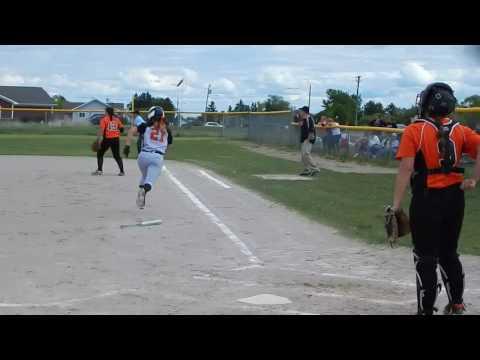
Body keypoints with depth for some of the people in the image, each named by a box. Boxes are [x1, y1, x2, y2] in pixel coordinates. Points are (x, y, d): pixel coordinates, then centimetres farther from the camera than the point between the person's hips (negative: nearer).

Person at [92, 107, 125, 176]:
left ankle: (99, 170, 2)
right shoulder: (117, 119, 9)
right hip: (116, 139, 4)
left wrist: (98, 139, -16)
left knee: (100, 154, 11)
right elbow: (121, 128, 10)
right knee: (117, 155, 13)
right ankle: (122, 171, 6)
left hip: (107, 139, -4)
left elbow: (101, 129, -14)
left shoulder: (104, 119, -4)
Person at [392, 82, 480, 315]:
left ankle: (426, 310, 6)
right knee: (449, 253, 21)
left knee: (425, 258, 3)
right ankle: (456, 304, 29)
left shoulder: (414, 130, -8)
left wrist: (396, 205, -16)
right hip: (455, 198, 5)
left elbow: (406, 169, -15)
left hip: (427, 199, -5)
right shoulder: (459, 130, 6)